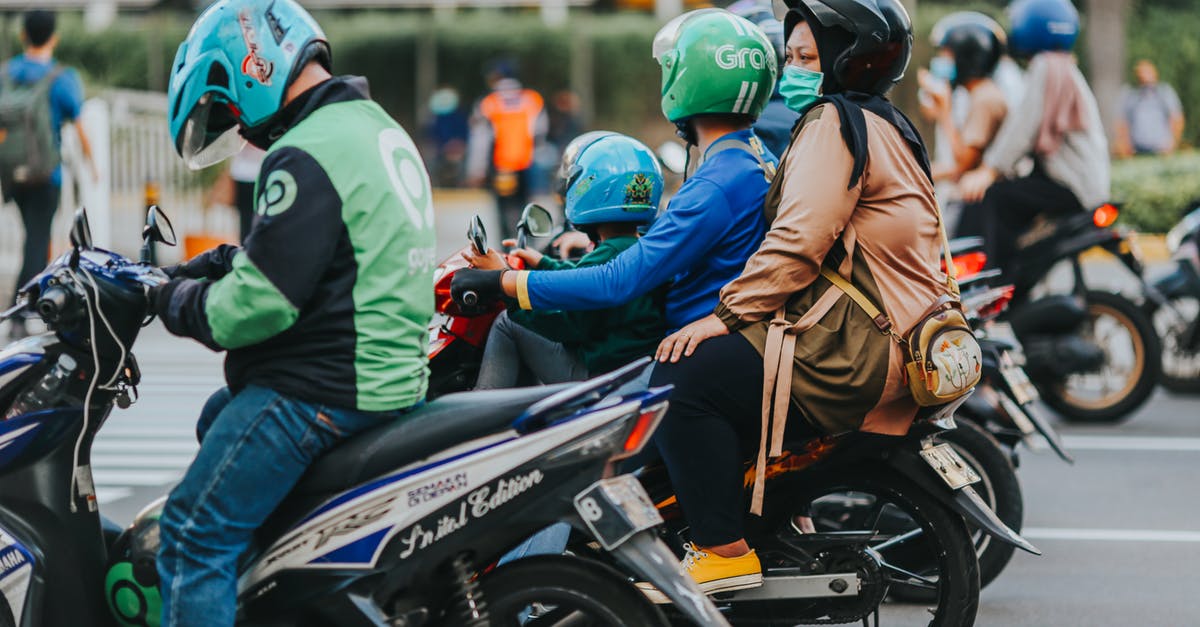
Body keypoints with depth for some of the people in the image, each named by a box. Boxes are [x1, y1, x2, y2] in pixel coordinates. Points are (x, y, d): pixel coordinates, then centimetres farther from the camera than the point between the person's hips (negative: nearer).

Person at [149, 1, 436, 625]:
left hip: (320, 393, -11)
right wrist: (218, 263, 12)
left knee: (195, 533, -8)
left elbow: (257, 302, -22)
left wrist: (180, 305, -4)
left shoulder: (308, 157, -19)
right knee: (216, 420, 32)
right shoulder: (377, 128, 13)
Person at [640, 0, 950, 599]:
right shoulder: (888, 127, 24)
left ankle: (724, 550, -17)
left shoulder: (835, 122, -9)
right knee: (722, 366, 28)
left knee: (683, 379, -17)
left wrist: (727, 314, -17)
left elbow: (801, 238, -19)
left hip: (853, 353, -11)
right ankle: (783, 522, 26)